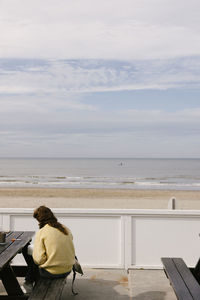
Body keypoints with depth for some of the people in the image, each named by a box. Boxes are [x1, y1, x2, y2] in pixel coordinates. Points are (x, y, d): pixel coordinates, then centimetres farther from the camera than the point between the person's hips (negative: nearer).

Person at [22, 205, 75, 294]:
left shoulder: (41, 232, -13)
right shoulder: (66, 229, 3)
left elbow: (39, 259, -18)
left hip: (51, 272, -6)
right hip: (67, 270, 6)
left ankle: (29, 283, 38)